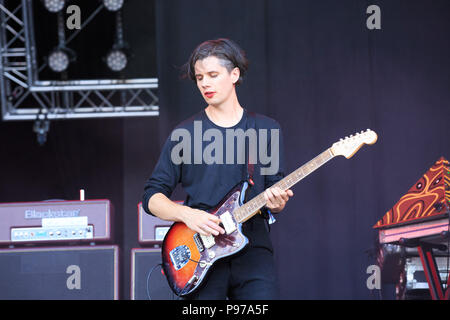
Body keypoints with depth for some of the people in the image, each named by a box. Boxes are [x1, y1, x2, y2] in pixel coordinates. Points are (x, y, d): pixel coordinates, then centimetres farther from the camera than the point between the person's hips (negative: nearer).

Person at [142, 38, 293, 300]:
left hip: (252, 247, 0)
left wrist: (276, 203, -10)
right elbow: (152, 196, 8)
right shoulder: (185, 133, 9)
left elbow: (277, 192, 13)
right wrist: (187, 214, -10)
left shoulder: (267, 130, 12)